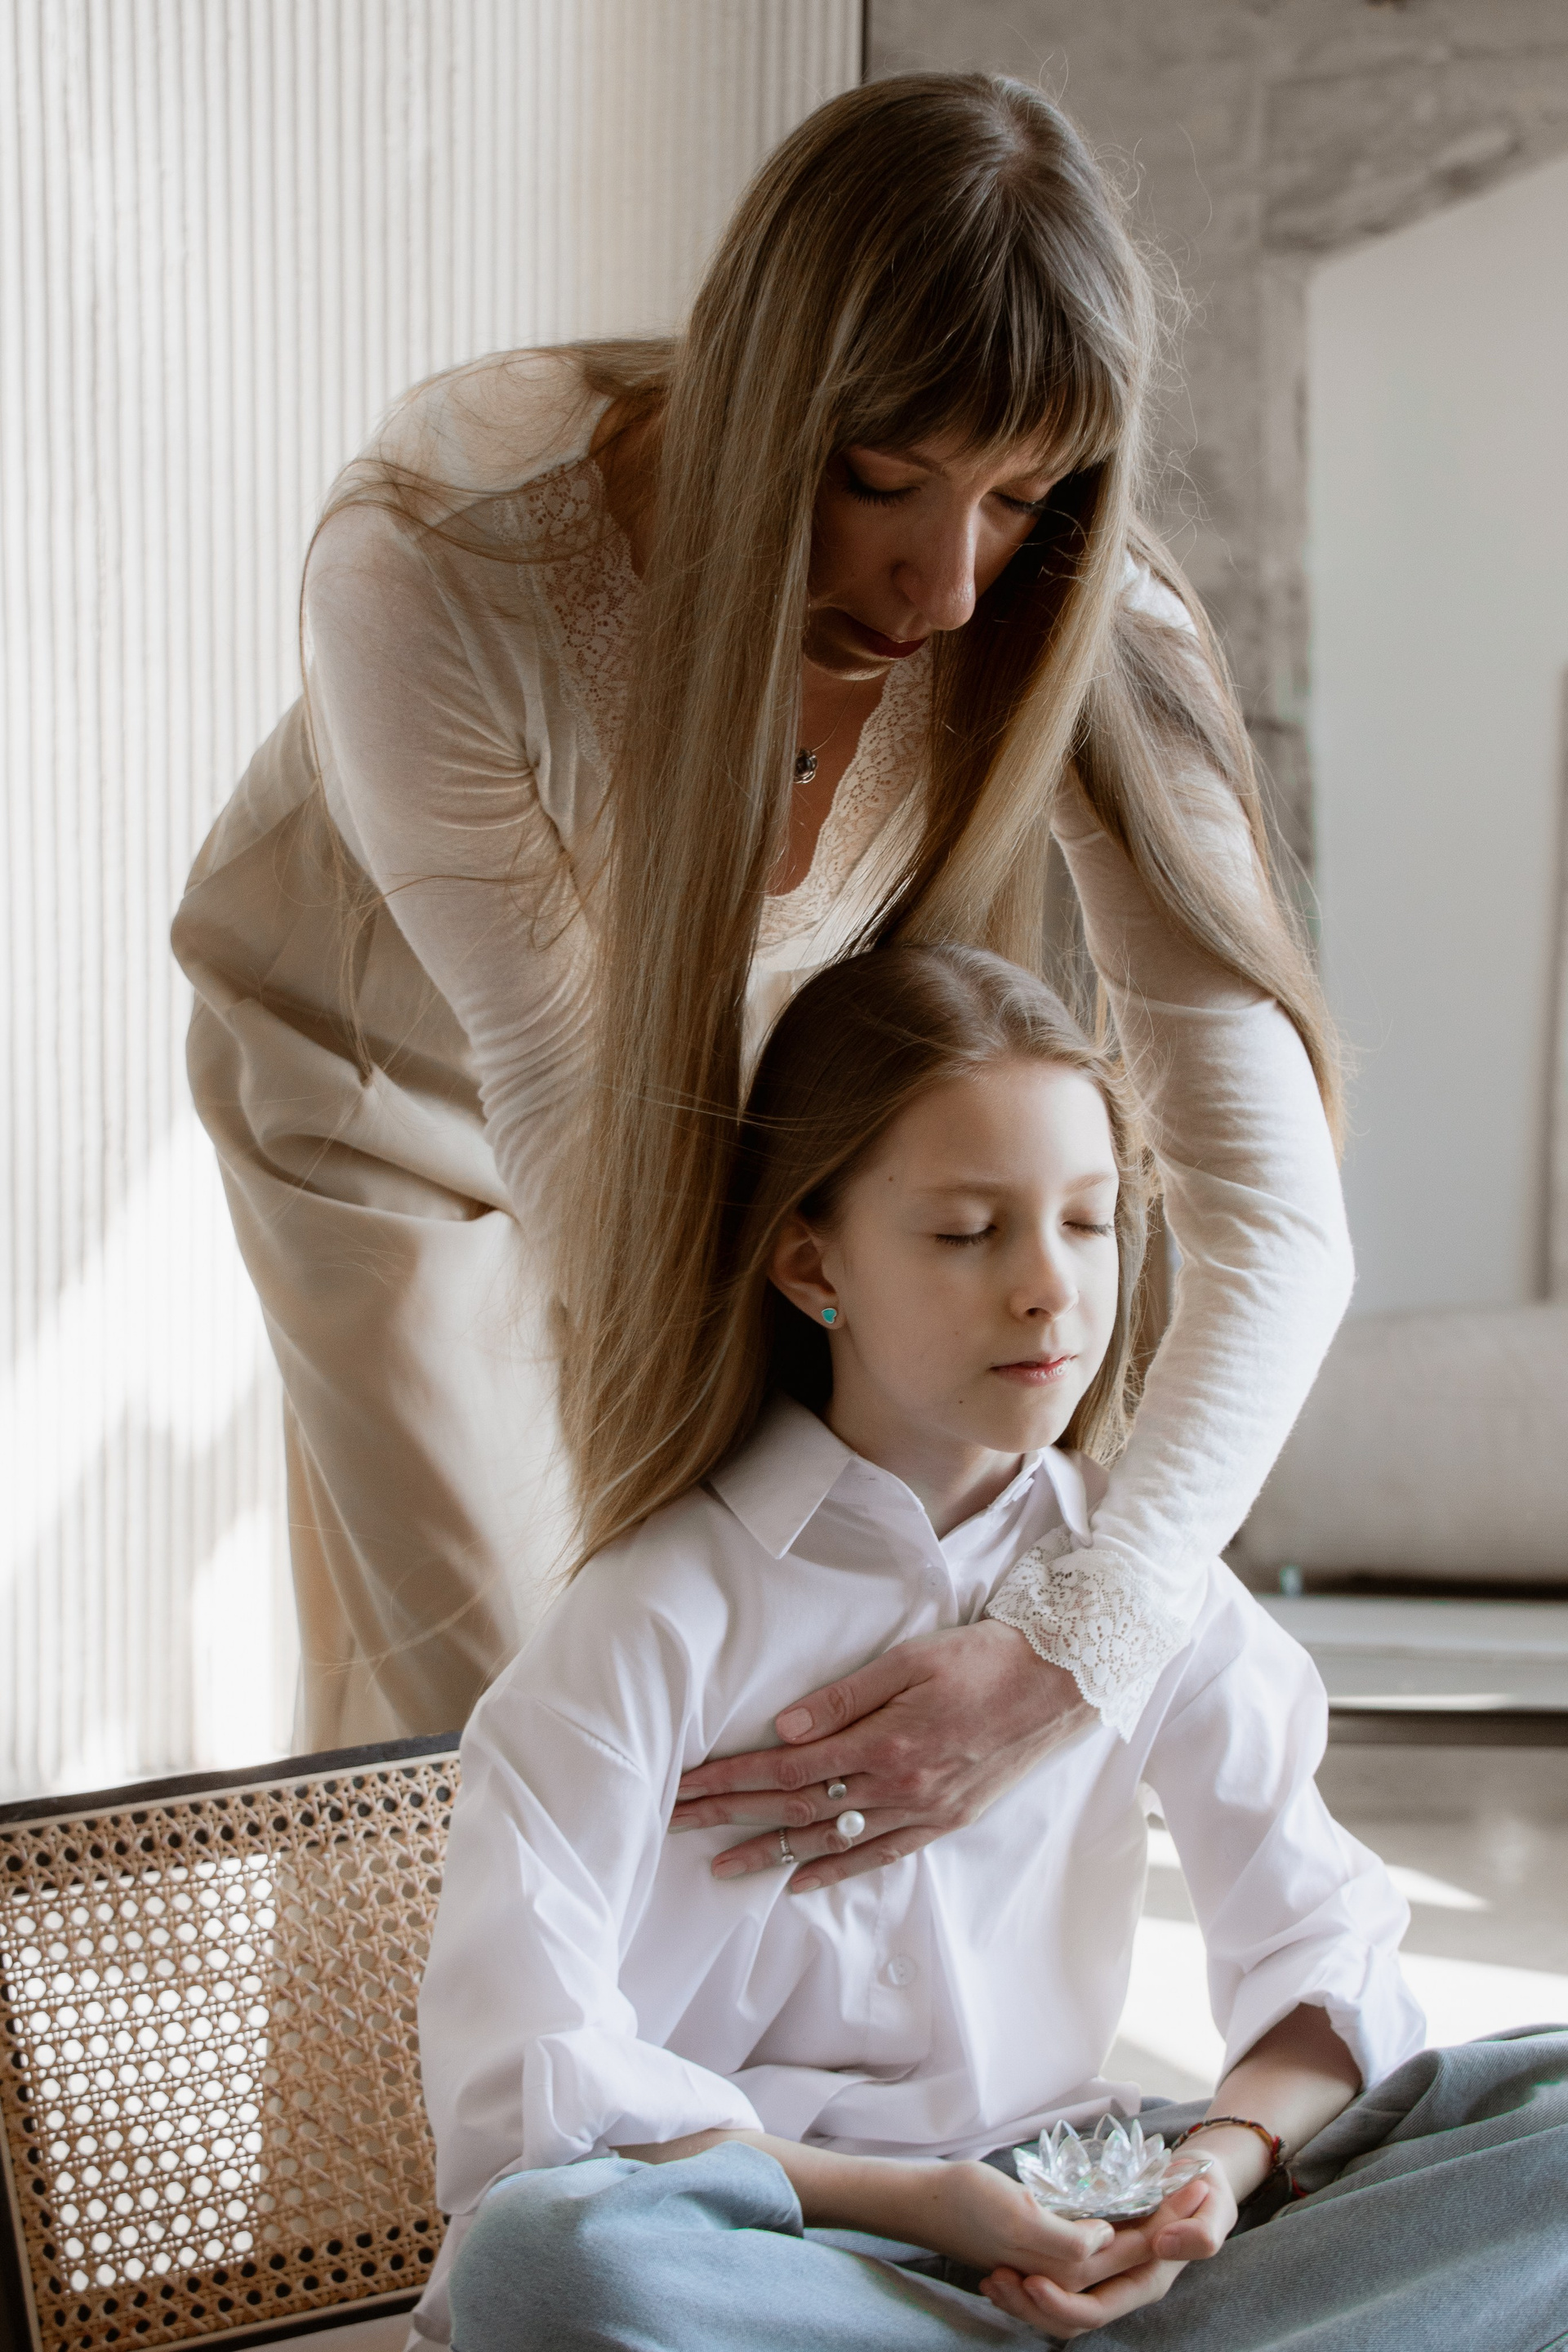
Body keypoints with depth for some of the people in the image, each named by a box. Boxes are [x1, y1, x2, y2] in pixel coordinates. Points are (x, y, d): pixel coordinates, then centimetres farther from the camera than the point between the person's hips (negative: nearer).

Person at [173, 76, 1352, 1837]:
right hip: (388, 1053, -2)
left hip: (737, 1049, 2)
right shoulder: (428, 566, -40)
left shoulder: (1073, 634, -33)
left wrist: (1079, 1647, -51)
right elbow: (562, 1104, -32)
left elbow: (1272, 1218, -37)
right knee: (454, 1675, 2)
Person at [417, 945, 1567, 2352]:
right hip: (781, 2224, -3)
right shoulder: (667, 1615, -8)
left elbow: (1325, 1954, 8)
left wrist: (1225, 2162, -13)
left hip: (1064, 2215, 4)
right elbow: (522, 2082, -15)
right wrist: (912, 2200, -18)